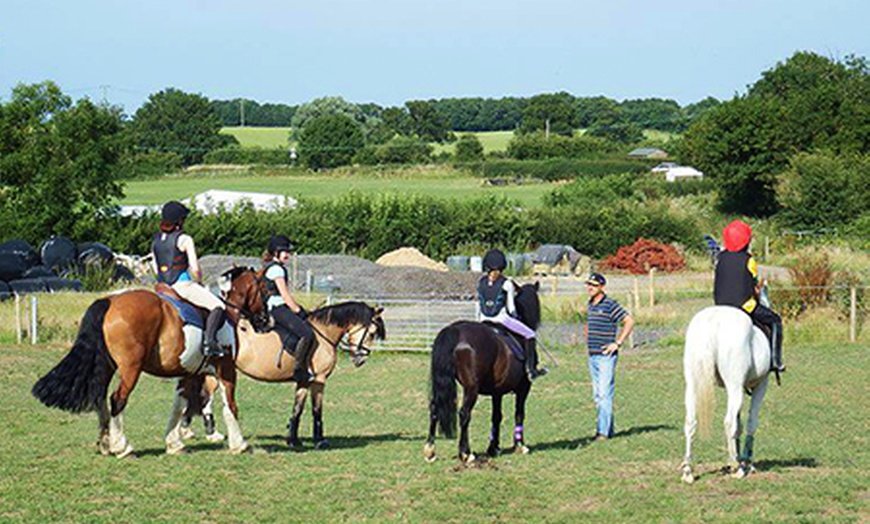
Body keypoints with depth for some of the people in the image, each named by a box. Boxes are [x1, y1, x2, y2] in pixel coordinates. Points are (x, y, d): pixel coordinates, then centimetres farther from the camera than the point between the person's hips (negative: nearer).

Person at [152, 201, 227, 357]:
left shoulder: (156, 240, 11)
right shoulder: (184, 239, -9)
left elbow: (156, 269, 16)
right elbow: (195, 268, -11)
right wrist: (198, 280, 8)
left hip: (163, 286, 7)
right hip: (183, 284, -7)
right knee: (218, 306, -10)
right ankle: (210, 341, -26)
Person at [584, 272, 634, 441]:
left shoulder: (610, 305, -10)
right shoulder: (590, 305, 13)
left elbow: (629, 321, -13)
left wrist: (618, 343, -14)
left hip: (606, 356, -8)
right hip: (592, 356, 8)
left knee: (605, 394, -10)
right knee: (597, 395, 10)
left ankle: (603, 431, -11)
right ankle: (608, 428, 17)